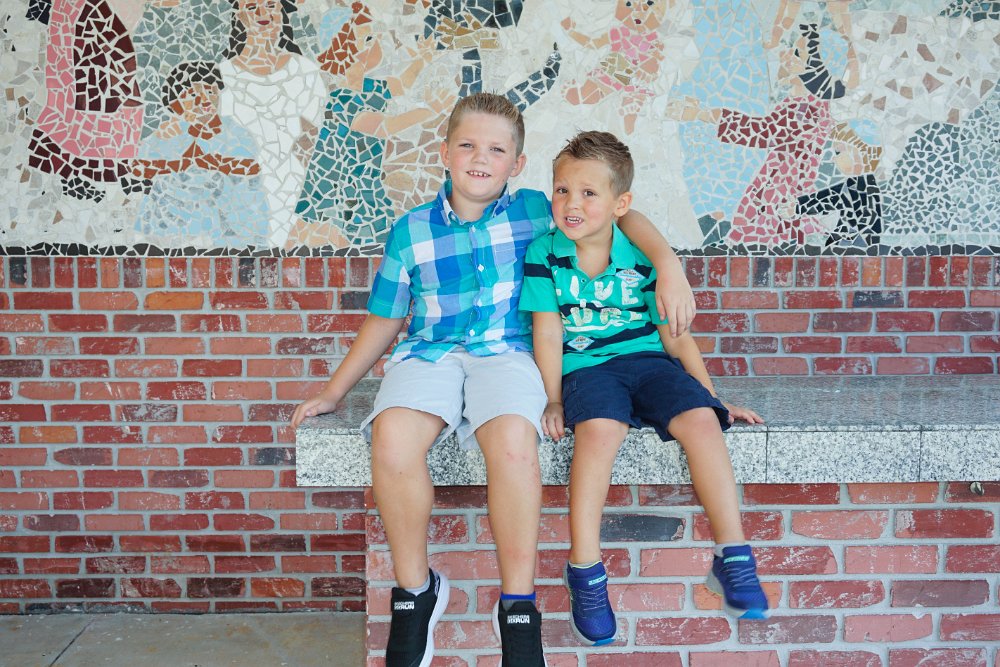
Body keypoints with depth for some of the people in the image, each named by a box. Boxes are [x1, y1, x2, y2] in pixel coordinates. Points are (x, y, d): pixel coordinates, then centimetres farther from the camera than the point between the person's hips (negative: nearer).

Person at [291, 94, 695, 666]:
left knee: (513, 441, -36)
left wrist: (670, 266, -4)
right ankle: (416, 589, -8)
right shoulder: (411, 231, 12)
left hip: (505, 354, -1)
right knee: (393, 438, -33)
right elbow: (385, 320, 19)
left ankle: (518, 603, -15)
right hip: (428, 355, 1)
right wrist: (333, 392, 18)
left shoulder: (535, 211, 9)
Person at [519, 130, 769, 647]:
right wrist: (554, 400, -9)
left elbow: (674, 334, 6)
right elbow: (548, 333, -1)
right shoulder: (543, 255, 0)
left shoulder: (641, 258, 1)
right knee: (599, 428, -34)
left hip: (649, 362, 2)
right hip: (587, 368, -2)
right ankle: (584, 569, -23)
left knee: (700, 419, -25)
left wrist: (712, 395, 6)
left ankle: (733, 557, -15)